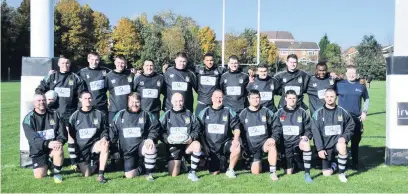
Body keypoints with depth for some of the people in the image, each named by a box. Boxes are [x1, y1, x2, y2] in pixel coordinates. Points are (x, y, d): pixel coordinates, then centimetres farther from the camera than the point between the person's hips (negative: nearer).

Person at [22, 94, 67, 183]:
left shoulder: (54, 115, 2)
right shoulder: (28, 119, -6)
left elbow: (62, 132, -2)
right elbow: (32, 138, -19)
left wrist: (60, 141, -26)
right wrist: (47, 144, -36)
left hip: (53, 146, 1)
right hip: (38, 150, 0)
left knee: (59, 148, -34)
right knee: (39, 175, -13)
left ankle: (57, 173, -11)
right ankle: (47, 166, 23)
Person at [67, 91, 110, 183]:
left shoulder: (99, 114, -1)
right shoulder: (75, 116, -1)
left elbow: (105, 130, 9)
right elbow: (70, 138, 2)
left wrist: (104, 138, -17)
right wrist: (73, 161, 0)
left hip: (94, 145, 0)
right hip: (81, 149, 0)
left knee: (105, 144, -33)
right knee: (87, 175, -5)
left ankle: (101, 175, -26)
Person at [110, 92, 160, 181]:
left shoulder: (146, 114, 0)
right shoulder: (120, 115, 3)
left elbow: (155, 127, 0)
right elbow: (113, 131, 11)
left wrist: (150, 138, -16)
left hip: (142, 145, -1)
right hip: (128, 151, 2)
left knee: (151, 148, -38)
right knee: (129, 175, -10)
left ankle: (148, 173, -15)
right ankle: (139, 169, 28)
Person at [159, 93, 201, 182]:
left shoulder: (189, 114, 4)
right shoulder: (166, 115, 2)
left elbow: (196, 130, 3)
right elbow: (160, 132, 1)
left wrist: (191, 137, -17)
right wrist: (167, 139, -18)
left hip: (187, 144, 0)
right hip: (173, 146, 0)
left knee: (197, 145, -35)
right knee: (173, 174, -8)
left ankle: (192, 173, -19)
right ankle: (179, 162, 29)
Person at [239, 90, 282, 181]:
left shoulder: (266, 112, -2)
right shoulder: (243, 114, 1)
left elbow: (277, 127, -2)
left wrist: (274, 138, -19)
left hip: (264, 142, -1)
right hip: (251, 146, 2)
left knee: (272, 146, -37)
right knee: (255, 172, -3)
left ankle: (273, 172, -24)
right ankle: (257, 162, 33)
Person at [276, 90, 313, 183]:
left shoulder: (302, 112, 2)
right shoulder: (280, 112, 4)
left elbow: (308, 128, 6)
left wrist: (306, 136, -13)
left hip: (298, 140, -1)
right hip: (285, 142, 1)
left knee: (306, 144, -39)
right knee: (289, 173, -2)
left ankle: (307, 174, -28)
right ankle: (292, 161, 36)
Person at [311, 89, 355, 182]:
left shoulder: (342, 112, 0)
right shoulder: (318, 113, -5)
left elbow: (350, 126, 8)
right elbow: (316, 132, -6)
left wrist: (345, 137, -11)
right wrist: (320, 149, -11)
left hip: (338, 141, 0)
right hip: (326, 144, 0)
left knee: (342, 146, -37)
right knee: (327, 173, -1)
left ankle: (341, 173, -15)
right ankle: (333, 165, 37)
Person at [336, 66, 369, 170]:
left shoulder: (361, 86, 7)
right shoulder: (339, 85, 0)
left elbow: (366, 99, 18)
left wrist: (364, 111, 9)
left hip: (357, 118, 2)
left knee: (355, 141, 9)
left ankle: (355, 163, 20)